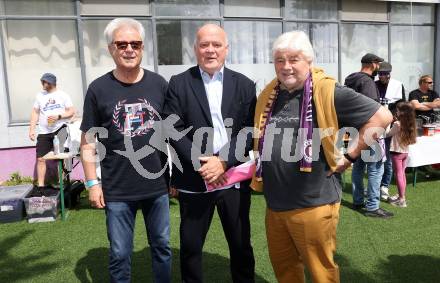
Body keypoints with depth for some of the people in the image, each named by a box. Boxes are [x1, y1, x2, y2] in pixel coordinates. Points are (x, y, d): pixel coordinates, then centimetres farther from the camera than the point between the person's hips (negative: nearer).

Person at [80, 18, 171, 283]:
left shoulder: (159, 84, 0)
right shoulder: (98, 89, -4)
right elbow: (88, 141, 0)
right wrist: (92, 183, -4)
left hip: (158, 186, 2)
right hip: (117, 191, -1)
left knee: (162, 247, 17)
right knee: (120, 255, 12)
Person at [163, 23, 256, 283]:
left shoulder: (244, 85, 4)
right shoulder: (179, 84, 0)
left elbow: (250, 130, -2)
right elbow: (174, 130, -6)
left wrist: (224, 161, -14)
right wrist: (200, 164, -16)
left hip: (234, 177, 1)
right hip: (194, 179, -1)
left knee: (241, 244, 16)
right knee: (190, 246, 12)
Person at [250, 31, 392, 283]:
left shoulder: (327, 92, -12)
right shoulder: (268, 96, 6)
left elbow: (381, 116, -12)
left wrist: (349, 156, -12)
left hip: (313, 203, -6)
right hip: (274, 204, 6)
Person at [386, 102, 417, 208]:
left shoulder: (397, 124, -18)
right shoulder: (410, 124, 2)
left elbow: (388, 134, -9)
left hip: (397, 152, -7)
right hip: (405, 152, 7)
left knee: (398, 175, 0)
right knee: (402, 174, 17)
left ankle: (401, 200, 5)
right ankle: (402, 196, 27)